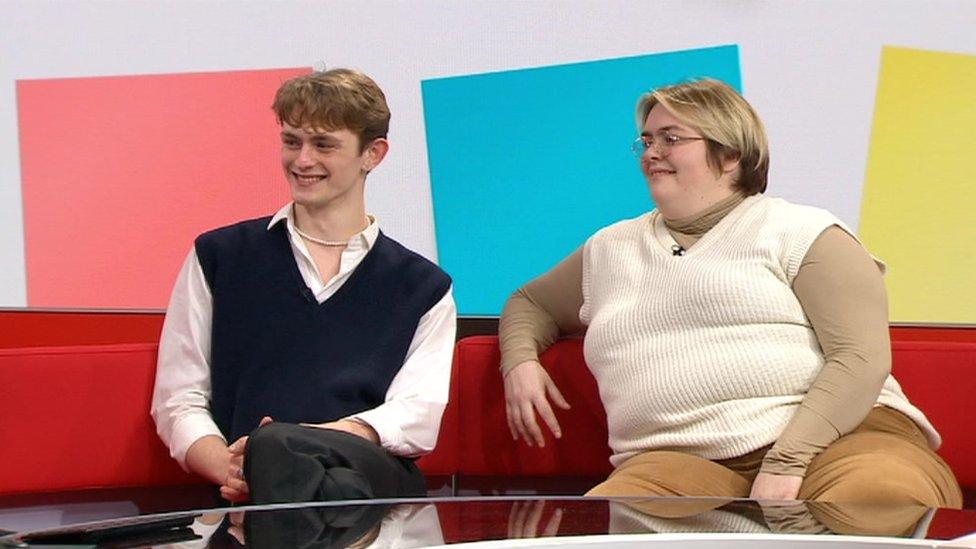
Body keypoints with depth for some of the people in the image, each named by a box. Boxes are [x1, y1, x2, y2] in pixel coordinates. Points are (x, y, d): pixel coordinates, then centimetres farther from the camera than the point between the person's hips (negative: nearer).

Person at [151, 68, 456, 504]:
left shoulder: (423, 288, 20)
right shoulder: (218, 258, 22)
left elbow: (419, 416, 3)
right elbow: (178, 401, 15)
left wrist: (287, 441, -16)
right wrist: (230, 469, -10)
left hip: (374, 476, 0)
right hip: (253, 499, 1)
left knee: (274, 449, -40)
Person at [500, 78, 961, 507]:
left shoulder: (797, 230, 11)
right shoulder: (609, 248, 28)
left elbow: (861, 357, -2)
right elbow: (530, 303, 46)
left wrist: (787, 463, -16)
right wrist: (520, 361, 20)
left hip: (831, 436, -2)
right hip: (681, 461, 2)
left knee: (891, 493, -40)